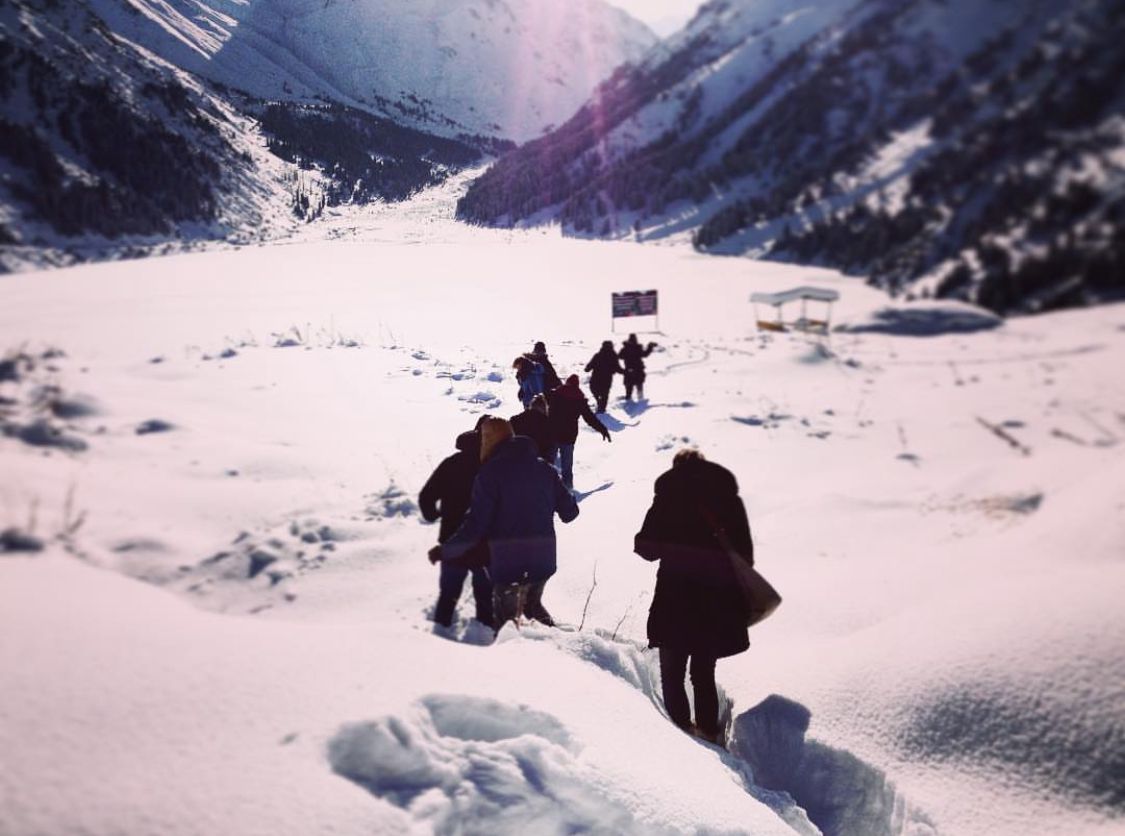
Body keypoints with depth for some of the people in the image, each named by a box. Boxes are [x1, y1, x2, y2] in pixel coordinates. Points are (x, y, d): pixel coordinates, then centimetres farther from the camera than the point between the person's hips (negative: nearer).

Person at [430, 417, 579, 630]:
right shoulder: (543, 468, 4)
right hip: (543, 559, 6)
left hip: (508, 563, -5)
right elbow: (569, 511, 6)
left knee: (507, 618, 11)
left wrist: (445, 550, -6)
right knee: (533, 605, 28)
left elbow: (476, 523, -16)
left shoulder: (491, 471, -12)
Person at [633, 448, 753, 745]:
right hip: (719, 601, 3)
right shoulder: (729, 499, -2)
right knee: (704, 672, 19)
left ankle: (680, 728, 13)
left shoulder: (666, 500, -7)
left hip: (675, 600, -3)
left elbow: (646, 548, -5)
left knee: (672, 673, 14)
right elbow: (745, 552, 1)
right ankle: (709, 730, 24)